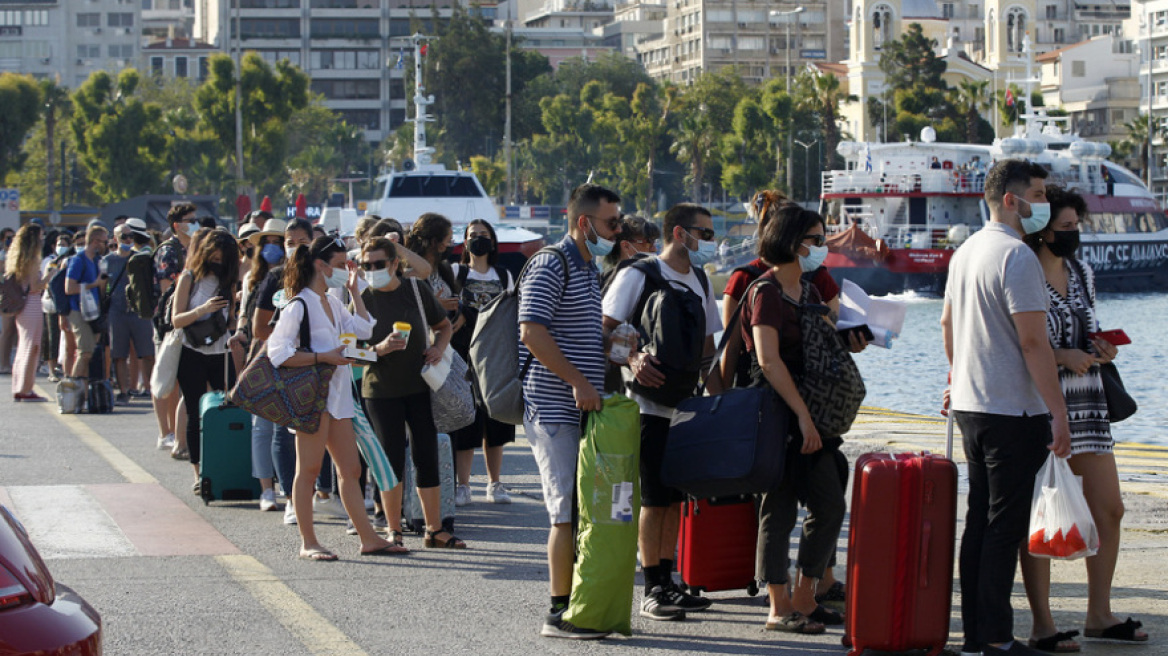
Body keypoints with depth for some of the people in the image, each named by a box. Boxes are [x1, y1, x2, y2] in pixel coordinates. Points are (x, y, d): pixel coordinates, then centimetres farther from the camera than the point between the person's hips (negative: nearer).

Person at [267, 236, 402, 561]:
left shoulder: (333, 303, 17)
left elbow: (362, 329, 15)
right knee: (309, 469, -4)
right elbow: (278, 352, -16)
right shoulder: (299, 306, -10)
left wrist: (354, 290, 14)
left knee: (350, 469, 8)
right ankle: (308, 542, 0)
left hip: (337, 395, 9)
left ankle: (369, 538, 10)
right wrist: (323, 357, -20)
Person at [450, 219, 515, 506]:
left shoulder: (504, 276, 13)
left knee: (495, 426, 5)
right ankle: (462, 485, -2)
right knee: (465, 423, -6)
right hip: (464, 356, -3)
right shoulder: (456, 273, 6)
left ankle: (494, 484, 13)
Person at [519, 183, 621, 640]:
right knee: (568, 510, -9)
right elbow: (532, 332, -20)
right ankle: (560, 613, -5)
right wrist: (578, 382, -21)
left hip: (585, 408, 9)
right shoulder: (550, 265, -10)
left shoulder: (591, 269, 20)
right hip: (555, 408, -9)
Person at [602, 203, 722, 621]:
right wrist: (632, 359, -28)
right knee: (655, 498, -6)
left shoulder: (700, 282, 15)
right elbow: (604, 328, -11)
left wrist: (719, 398, 10)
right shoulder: (638, 276, -7)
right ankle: (652, 591, -1)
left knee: (676, 496, 9)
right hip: (649, 403, -7)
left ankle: (667, 582, 17)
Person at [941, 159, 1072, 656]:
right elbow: (1033, 342, -21)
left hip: (969, 405, 9)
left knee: (978, 520, 13)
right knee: (1006, 526, -6)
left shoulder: (966, 251, 13)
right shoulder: (1017, 256, -16)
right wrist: (1059, 413, -19)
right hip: (1013, 410, -9)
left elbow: (948, 324, 25)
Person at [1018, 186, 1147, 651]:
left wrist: (1100, 349, 3)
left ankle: (1099, 614, 20)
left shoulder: (1083, 273, 13)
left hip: (1087, 404, 8)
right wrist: (1062, 357, -19)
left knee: (1109, 510, 8)